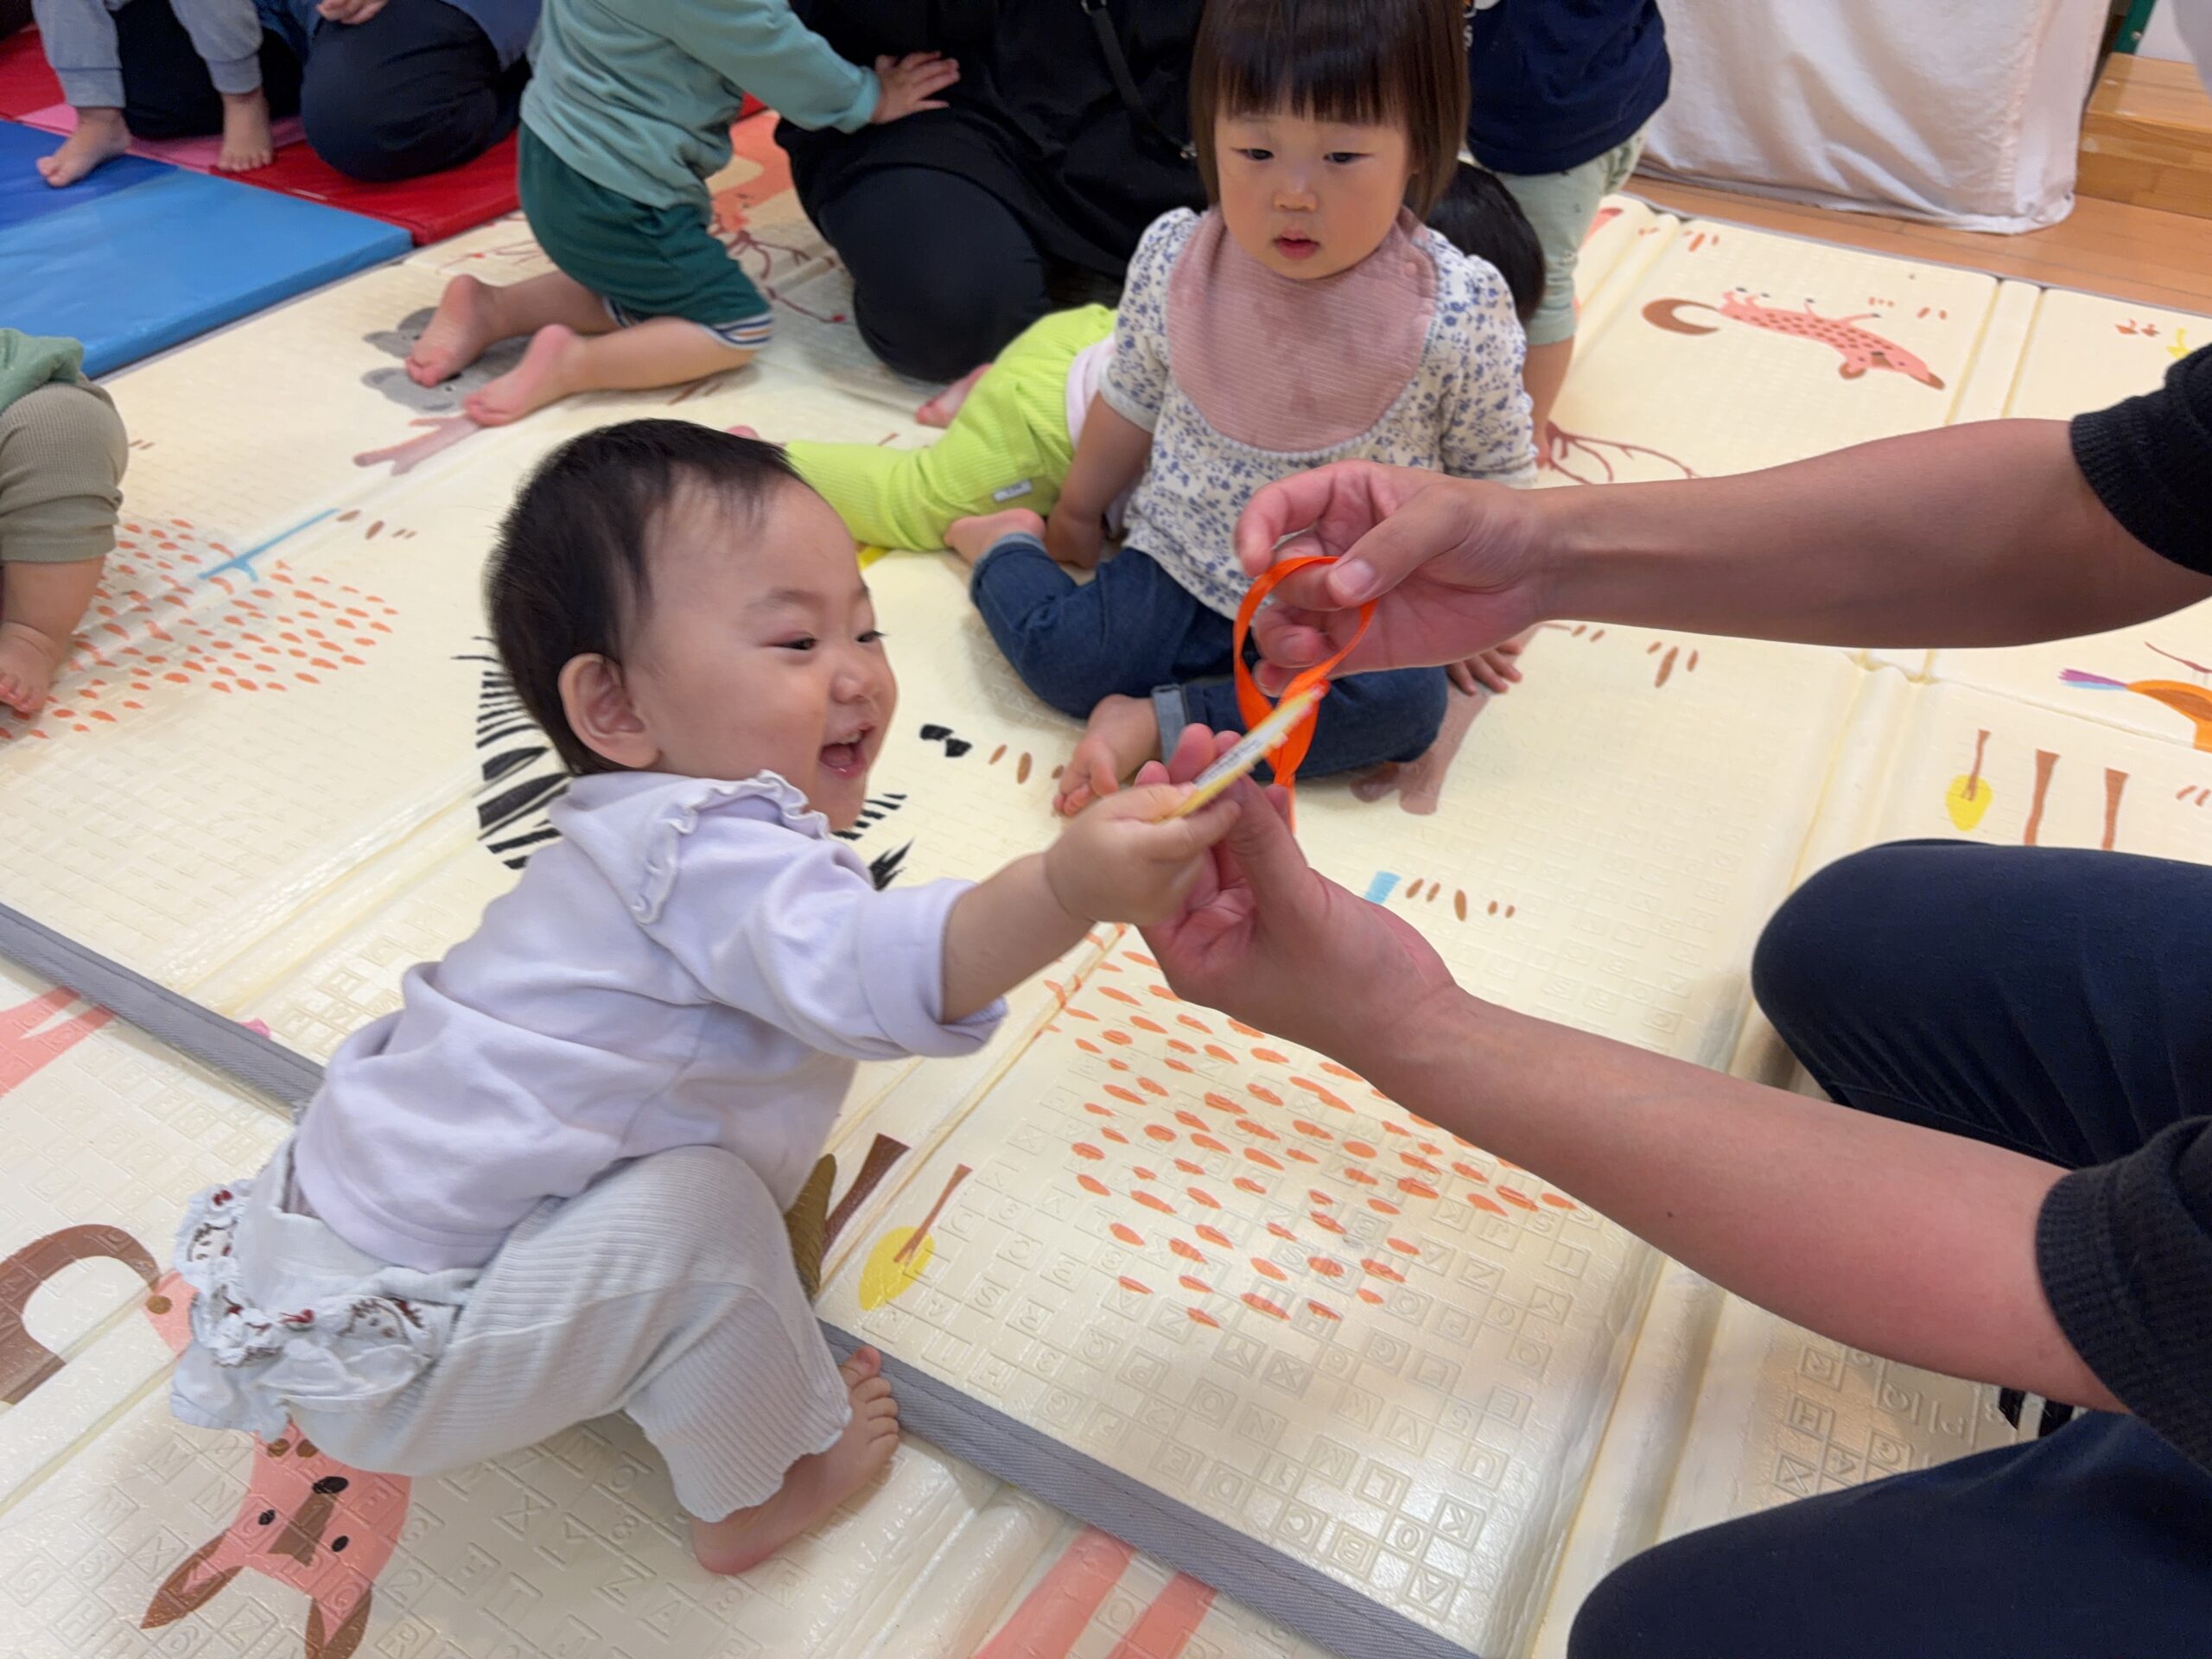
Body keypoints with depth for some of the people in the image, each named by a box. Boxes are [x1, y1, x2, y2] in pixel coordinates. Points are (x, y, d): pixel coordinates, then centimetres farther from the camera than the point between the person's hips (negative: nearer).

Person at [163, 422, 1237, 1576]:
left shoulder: (673, 833, 5)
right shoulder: (705, 855, -28)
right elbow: (867, 972, -48)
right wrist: (1069, 890, -61)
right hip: (395, 1367, -9)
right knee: (698, 1203, -24)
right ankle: (755, 1492, 1)